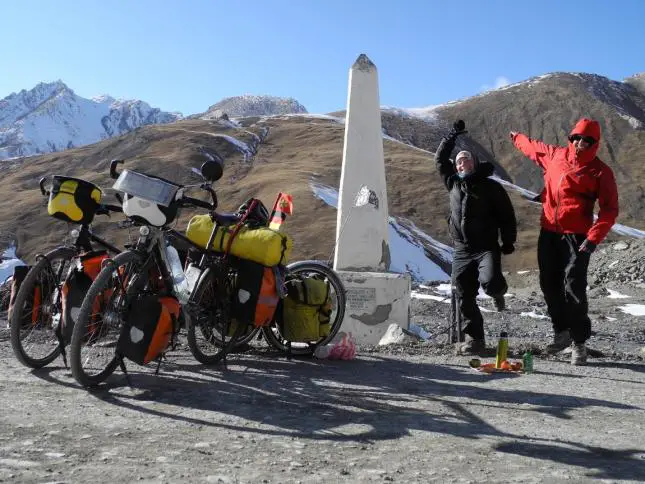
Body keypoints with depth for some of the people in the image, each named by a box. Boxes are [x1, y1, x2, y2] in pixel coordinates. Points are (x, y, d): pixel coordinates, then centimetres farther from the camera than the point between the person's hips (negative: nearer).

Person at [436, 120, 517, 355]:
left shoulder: (491, 187, 0)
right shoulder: (453, 183, 11)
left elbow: (507, 215, 2)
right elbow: (440, 159, 20)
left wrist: (508, 241, -2)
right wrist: (451, 137, 13)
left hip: (486, 248, -4)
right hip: (461, 251, 4)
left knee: (490, 282, -28)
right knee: (464, 298, 2)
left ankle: (498, 292, 11)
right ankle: (474, 340, 13)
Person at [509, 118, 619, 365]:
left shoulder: (600, 171, -4)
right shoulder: (555, 155, 9)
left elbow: (610, 209, -7)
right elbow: (533, 147, 31)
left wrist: (594, 238, -18)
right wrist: (517, 138, 49)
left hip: (576, 236, -5)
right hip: (548, 232, 5)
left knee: (573, 289, -10)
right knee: (550, 284, 9)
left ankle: (579, 342, 1)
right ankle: (561, 331, 26)